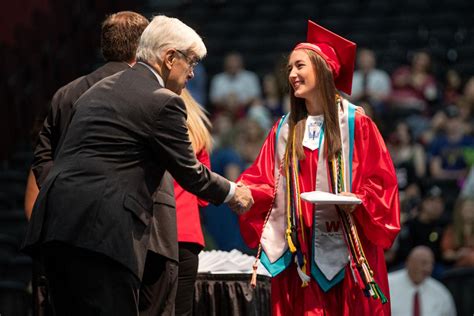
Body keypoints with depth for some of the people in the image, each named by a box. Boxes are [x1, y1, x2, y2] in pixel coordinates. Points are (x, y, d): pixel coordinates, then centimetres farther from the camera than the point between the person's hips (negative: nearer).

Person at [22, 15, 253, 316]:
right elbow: (188, 171, 2)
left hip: (54, 223, 9)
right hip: (102, 231, -9)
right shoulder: (163, 102, -4)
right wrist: (232, 193, 20)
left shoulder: (100, 90, 21)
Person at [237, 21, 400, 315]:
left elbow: (381, 180, -4)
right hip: (299, 251, 4)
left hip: (345, 248, -4)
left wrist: (358, 200, -21)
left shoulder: (355, 123, -1)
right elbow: (264, 181, 8)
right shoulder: (285, 129, 13)